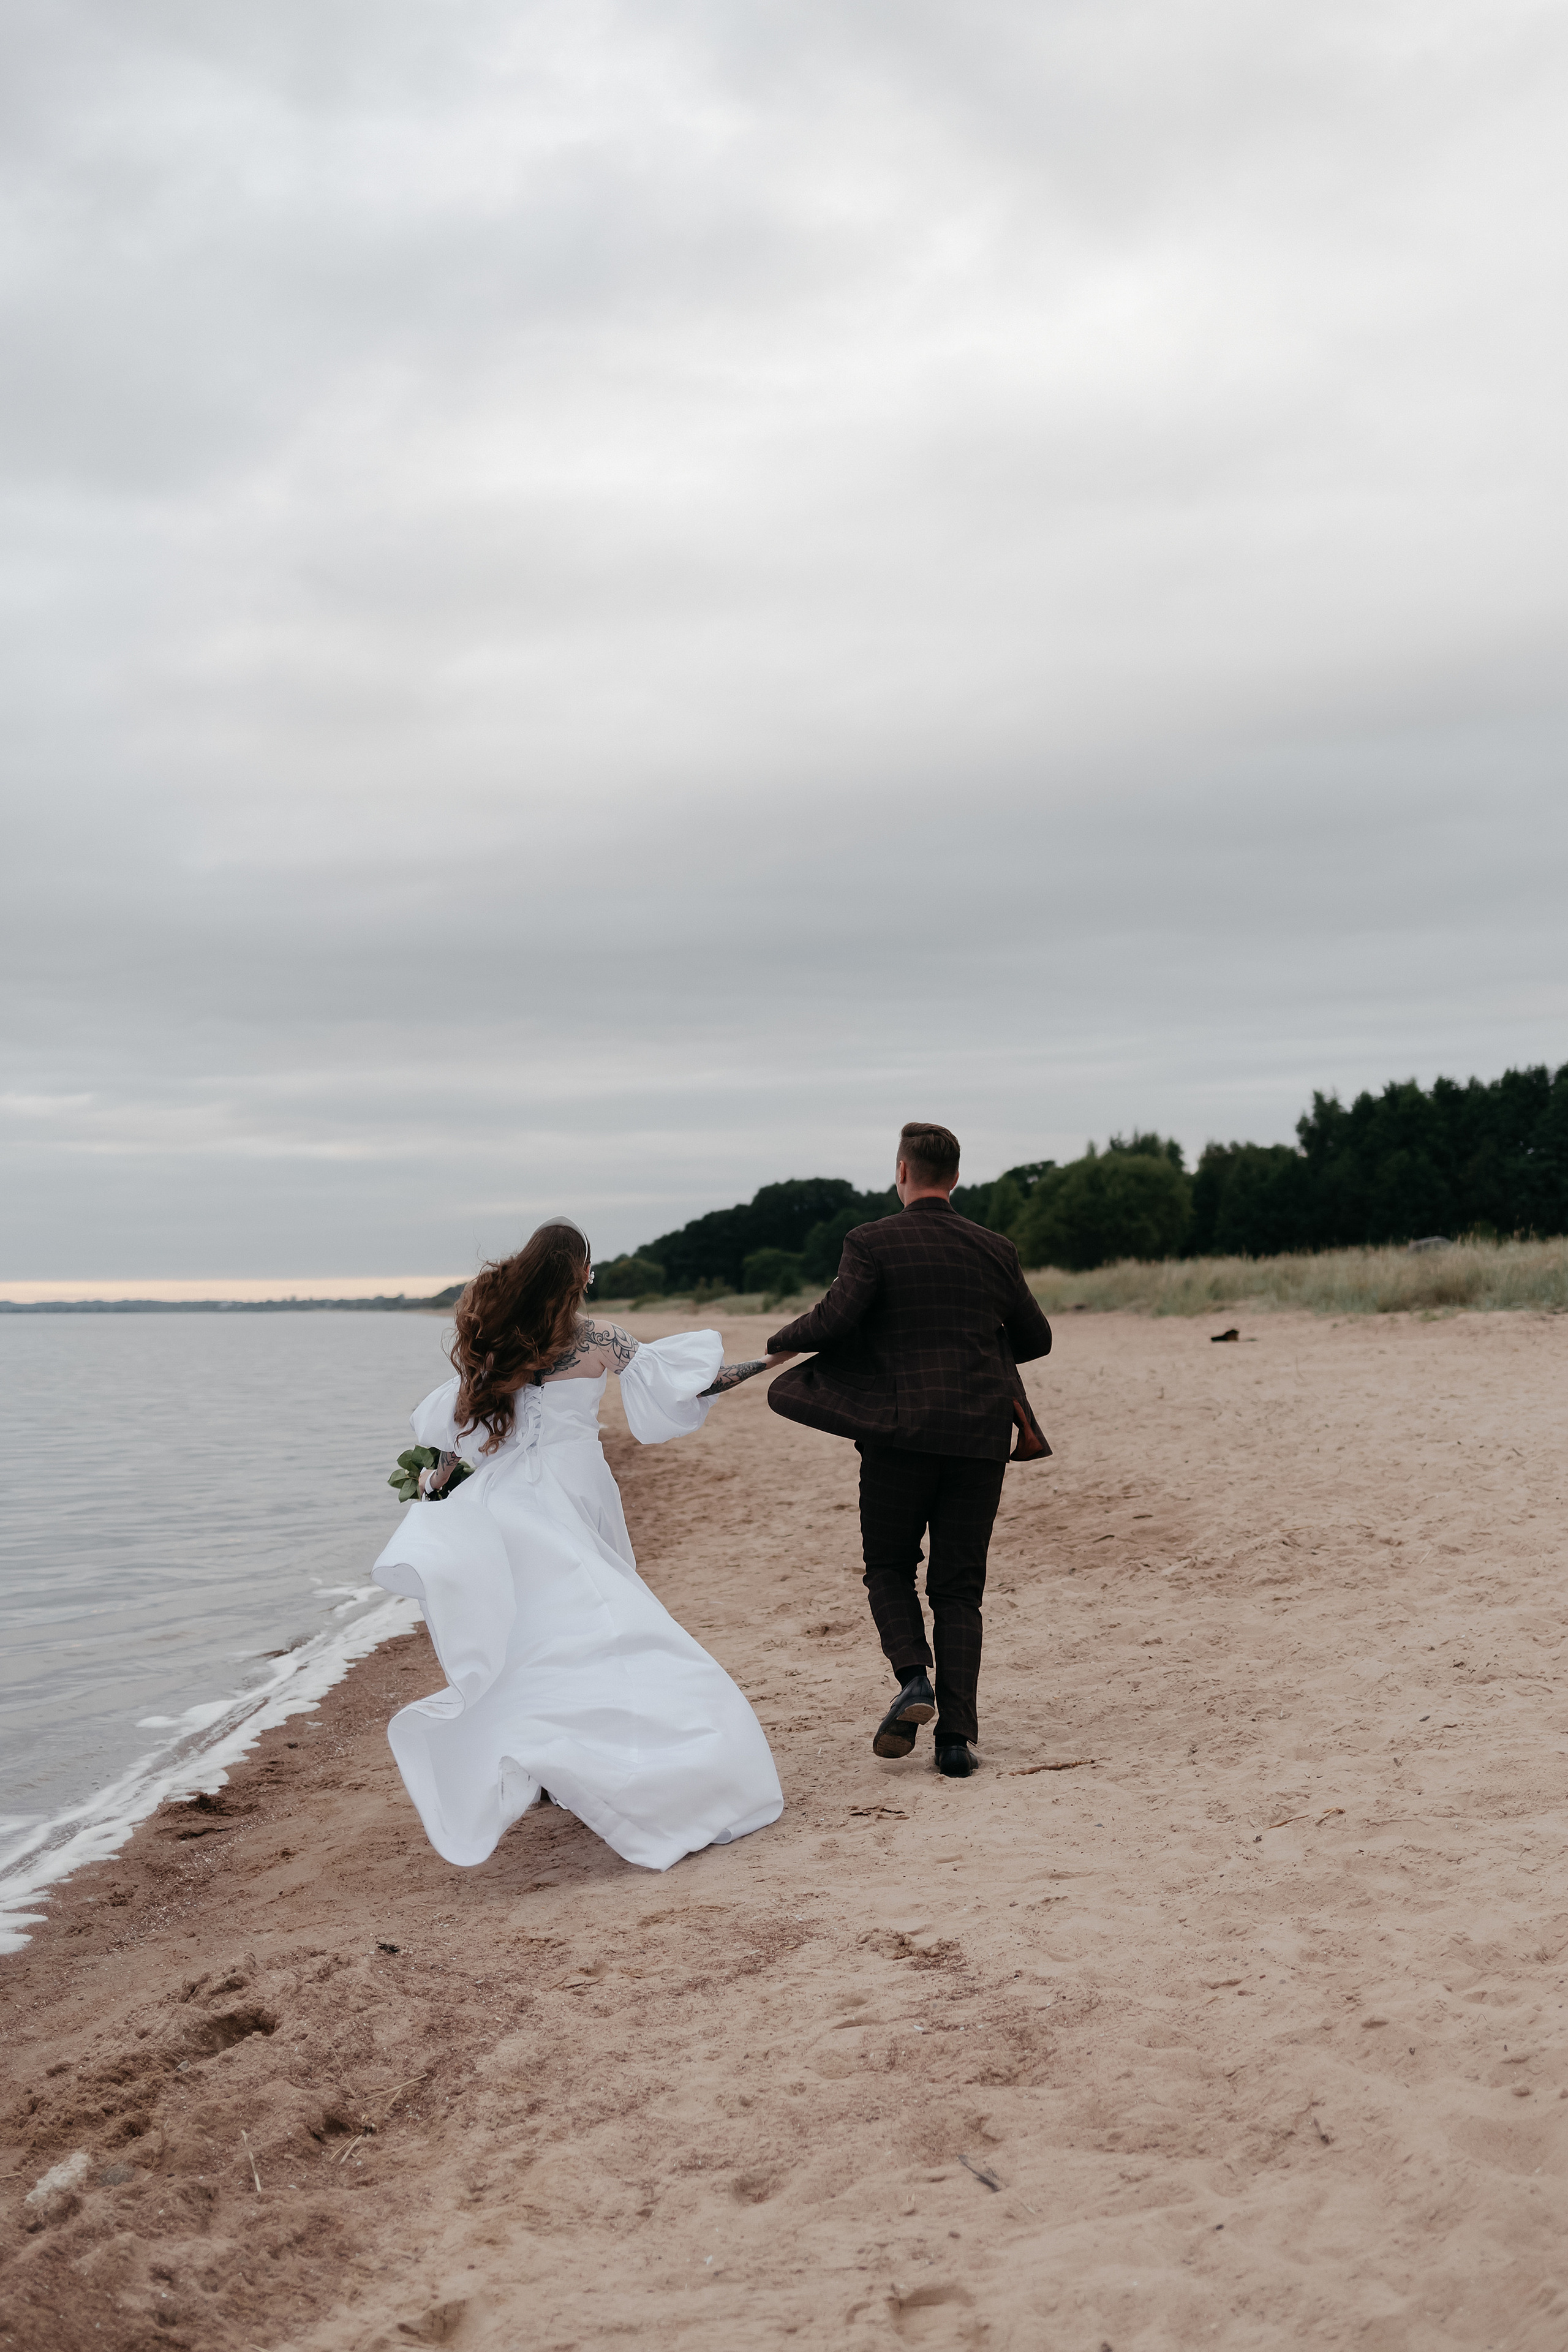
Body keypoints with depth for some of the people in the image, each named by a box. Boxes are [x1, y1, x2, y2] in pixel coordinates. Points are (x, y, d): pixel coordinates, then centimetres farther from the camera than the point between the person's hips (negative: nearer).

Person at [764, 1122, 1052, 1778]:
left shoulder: (872, 1243, -4)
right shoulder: (994, 1250, 8)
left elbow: (834, 1318, -16)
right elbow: (1036, 1339, 15)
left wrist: (780, 1343, 4)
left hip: (901, 1433, -3)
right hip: (980, 1435, 3)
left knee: (889, 1569, 16)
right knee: (959, 1587, 9)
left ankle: (913, 1677, -8)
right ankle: (957, 1737, 3)